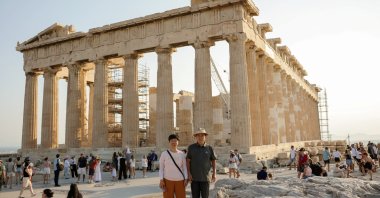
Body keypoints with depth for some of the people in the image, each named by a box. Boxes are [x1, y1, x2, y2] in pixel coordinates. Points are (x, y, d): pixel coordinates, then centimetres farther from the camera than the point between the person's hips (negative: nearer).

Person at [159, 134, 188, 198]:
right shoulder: (164, 154, 0)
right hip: (168, 180, -2)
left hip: (180, 180, 2)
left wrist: (186, 179, 1)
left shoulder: (181, 154, 5)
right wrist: (161, 180, -6)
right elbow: (161, 168, 2)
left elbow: (184, 168, 9)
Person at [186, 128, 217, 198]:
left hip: (205, 177, 0)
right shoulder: (191, 147, -1)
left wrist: (214, 173, 0)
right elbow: (187, 161, 1)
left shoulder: (209, 148, 1)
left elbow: (213, 161, 8)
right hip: (194, 177, 0)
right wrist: (189, 173, -8)